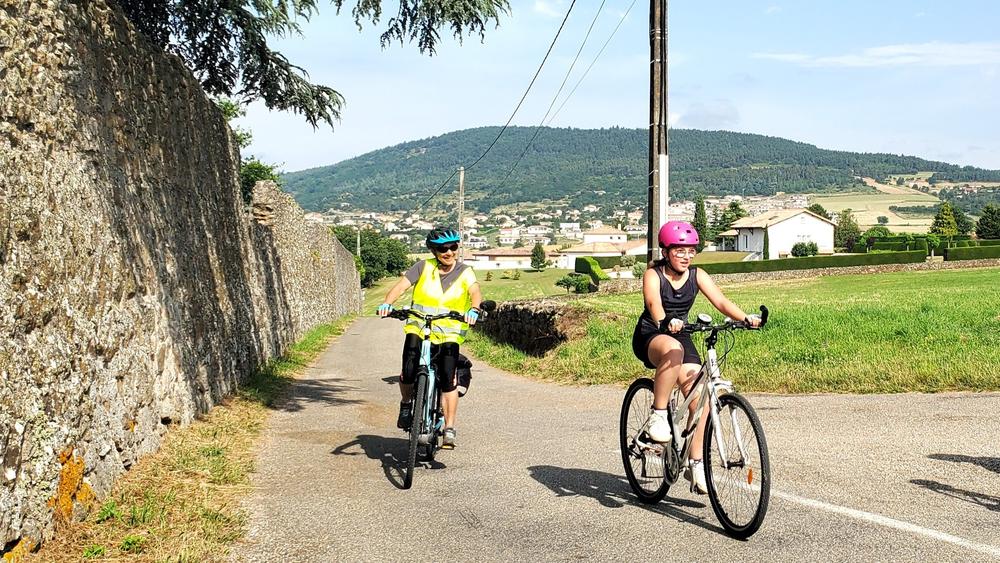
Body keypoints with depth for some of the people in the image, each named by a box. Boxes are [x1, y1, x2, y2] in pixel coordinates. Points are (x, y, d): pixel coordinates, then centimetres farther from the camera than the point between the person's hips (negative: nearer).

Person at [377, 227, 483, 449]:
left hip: (448, 335, 0)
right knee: (408, 373, -18)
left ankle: (449, 429, -1)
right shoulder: (424, 267, 1)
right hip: (418, 329, 0)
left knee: (448, 380, -13)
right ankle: (406, 403, 14)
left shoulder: (465, 272, 2)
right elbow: (400, 286, -8)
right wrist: (387, 303, -28)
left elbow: (475, 292, -15)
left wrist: (474, 309, -37)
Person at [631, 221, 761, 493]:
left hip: (681, 336, 4)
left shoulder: (697, 275, -2)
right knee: (673, 349, -41)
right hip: (650, 337, -4)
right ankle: (658, 414, -25)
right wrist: (665, 322, -53)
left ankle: (695, 463, 1)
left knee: (699, 398, -12)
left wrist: (746, 318, -34)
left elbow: (720, 301, -15)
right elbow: (654, 304, -31)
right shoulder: (653, 275, -12)